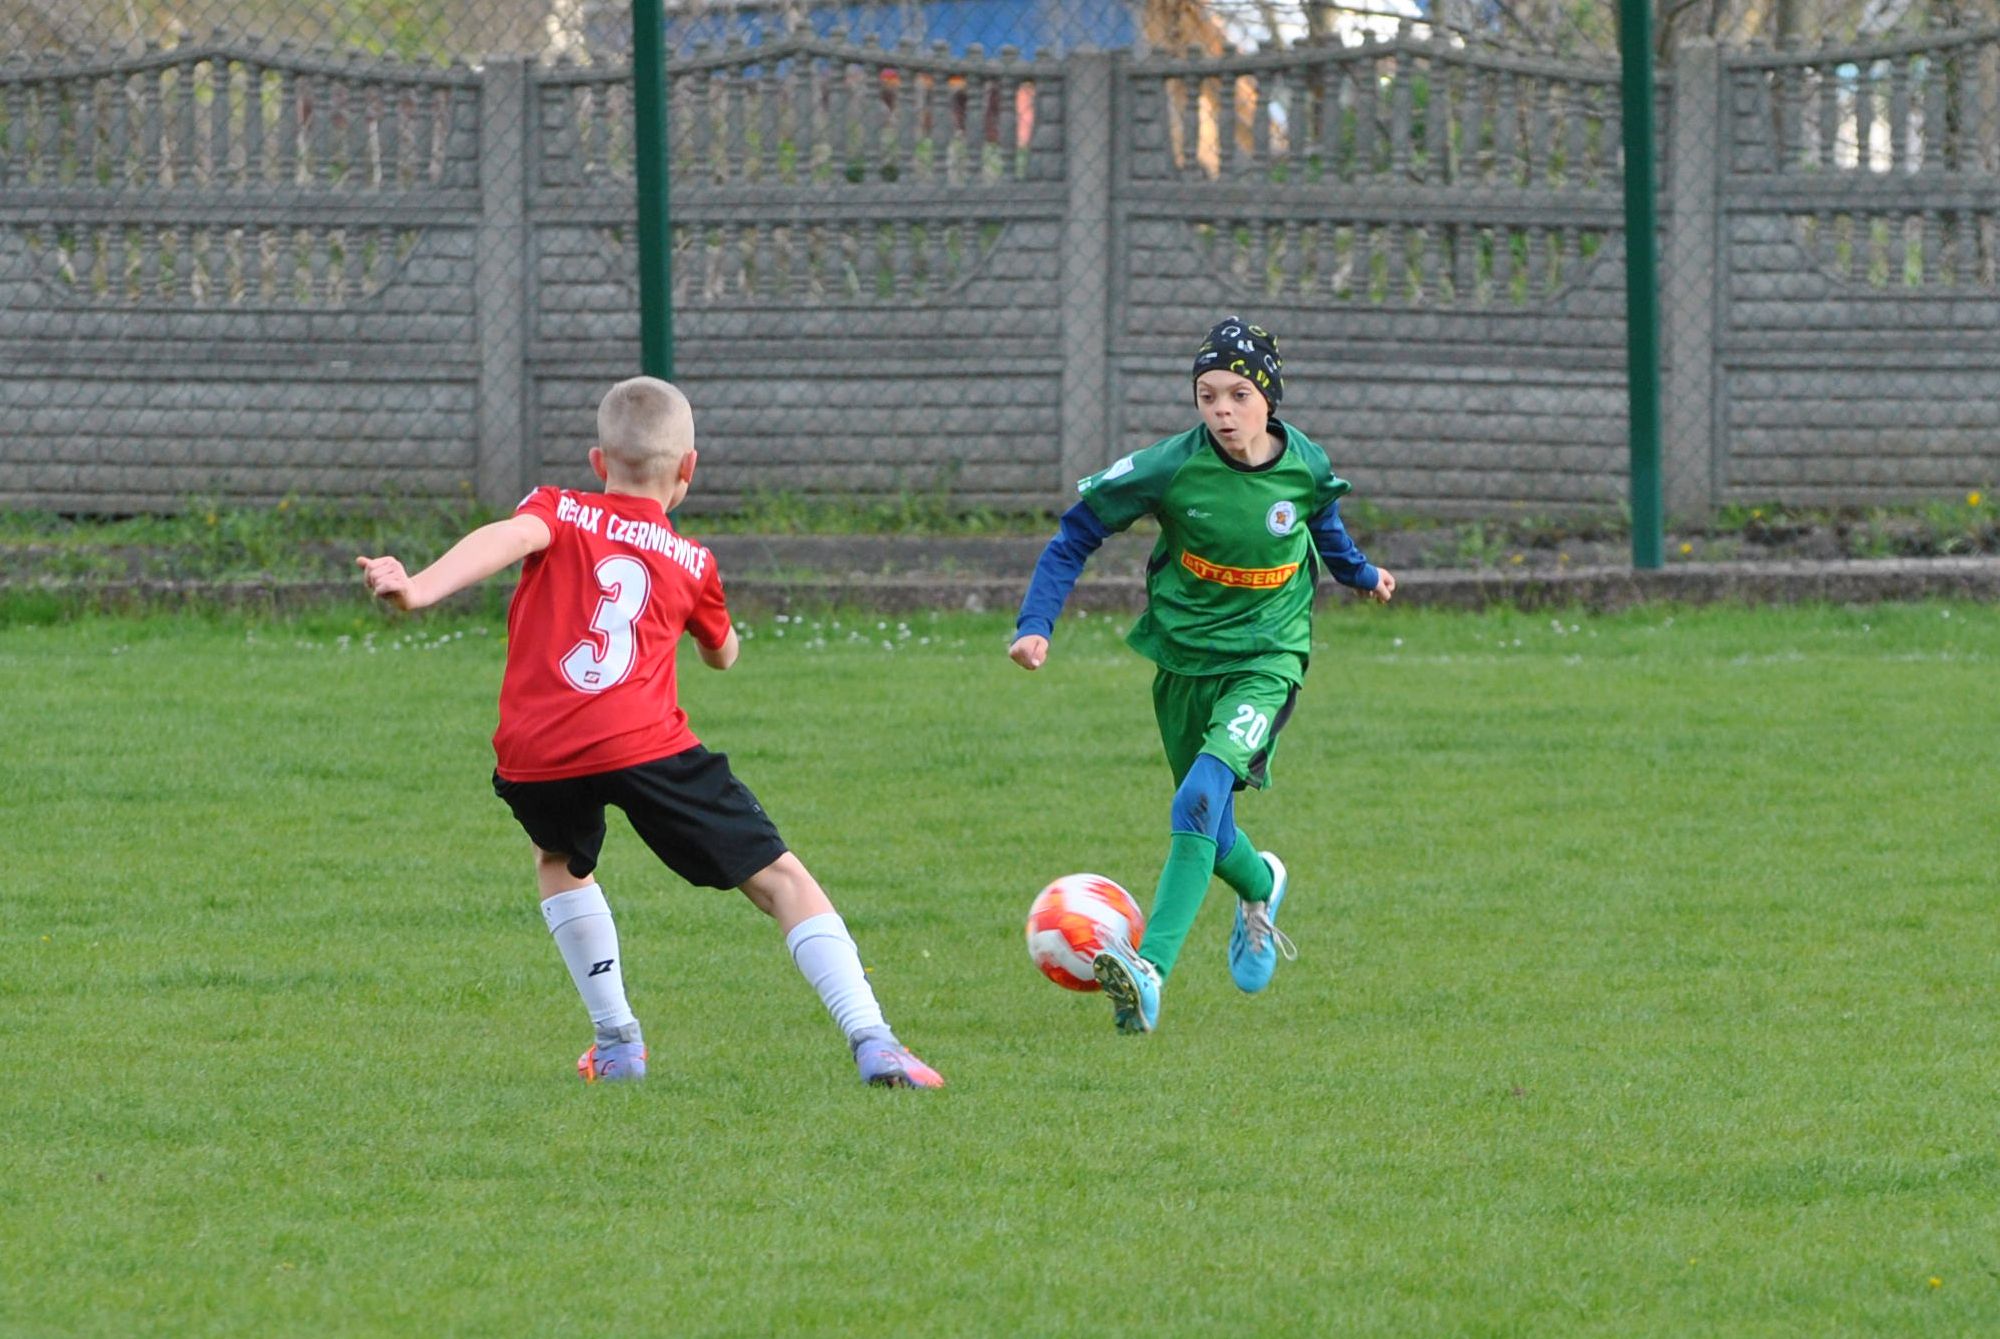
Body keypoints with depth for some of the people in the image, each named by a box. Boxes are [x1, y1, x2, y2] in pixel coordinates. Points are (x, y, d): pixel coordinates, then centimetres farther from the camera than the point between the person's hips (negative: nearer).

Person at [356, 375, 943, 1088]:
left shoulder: (559, 512, 16)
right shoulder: (693, 563, 20)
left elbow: (508, 538, -8)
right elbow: (723, 654, 38)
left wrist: (419, 589, -23)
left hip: (534, 757, 1)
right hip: (645, 747, -1)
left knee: (559, 860, 34)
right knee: (780, 878, 6)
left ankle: (617, 1044, 27)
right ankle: (872, 1041, -8)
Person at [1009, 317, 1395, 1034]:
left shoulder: (1305, 465, -8)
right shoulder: (1172, 468, -16)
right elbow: (1078, 531, -7)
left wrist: (1360, 571, 21)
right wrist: (1036, 623, -15)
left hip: (1265, 659, -2)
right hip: (1183, 656, 2)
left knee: (1200, 800, -24)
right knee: (1207, 835, 14)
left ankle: (1151, 968, -32)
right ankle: (1258, 886, 51)